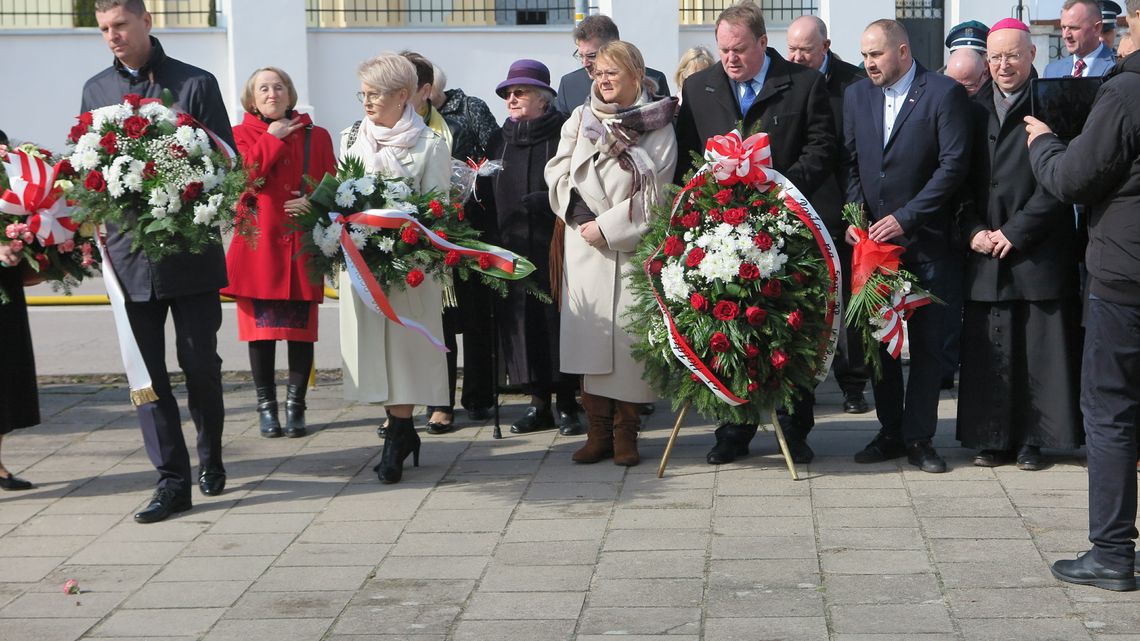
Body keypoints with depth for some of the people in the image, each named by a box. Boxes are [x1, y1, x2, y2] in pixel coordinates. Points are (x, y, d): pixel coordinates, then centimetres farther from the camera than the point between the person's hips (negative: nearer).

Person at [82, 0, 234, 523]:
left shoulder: (196, 84, 0)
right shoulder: (96, 90, 11)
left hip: (191, 249, -3)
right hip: (129, 249, 3)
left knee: (199, 360, 2)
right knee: (146, 368, 1)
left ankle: (210, 455, 27)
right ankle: (172, 480, 7)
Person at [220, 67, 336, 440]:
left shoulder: (317, 137, 11)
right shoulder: (241, 135, 8)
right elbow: (243, 175, -11)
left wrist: (315, 204, -10)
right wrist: (272, 138, -7)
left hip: (302, 247, 1)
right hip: (258, 245, -1)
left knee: (300, 329, 2)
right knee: (262, 328, 1)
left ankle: (295, 405, 13)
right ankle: (266, 406, 12)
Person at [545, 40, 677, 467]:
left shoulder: (657, 125, 2)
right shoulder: (580, 119, 12)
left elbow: (652, 191, -4)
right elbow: (558, 172, 7)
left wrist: (607, 226, -9)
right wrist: (578, 213, -9)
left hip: (633, 245, -3)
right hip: (584, 244, 3)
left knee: (629, 334, -5)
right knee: (588, 333, -1)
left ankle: (625, 434, 4)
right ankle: (598, 432, 5)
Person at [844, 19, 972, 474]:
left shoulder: (944, 94, -6)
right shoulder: (856, 96, 9)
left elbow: (954, 164, -12)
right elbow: (851, 163, 10)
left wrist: (906, 217, -16)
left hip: (924, 240, -4)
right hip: (872, 236, 4)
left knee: (926, 343, 1)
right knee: (877, 339, 7)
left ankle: (919, 438, 8)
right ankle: (890, 432, 18)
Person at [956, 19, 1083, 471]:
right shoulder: (974, 109, 11)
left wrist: (1016, 232, -12)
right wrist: (973, 230, -4)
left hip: (1038, 251, -4)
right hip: (985, 252, 4)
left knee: (1040, 349, 0)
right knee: (990, 351, 4)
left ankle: (1033, 440, 8)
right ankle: (993, 439, 11)